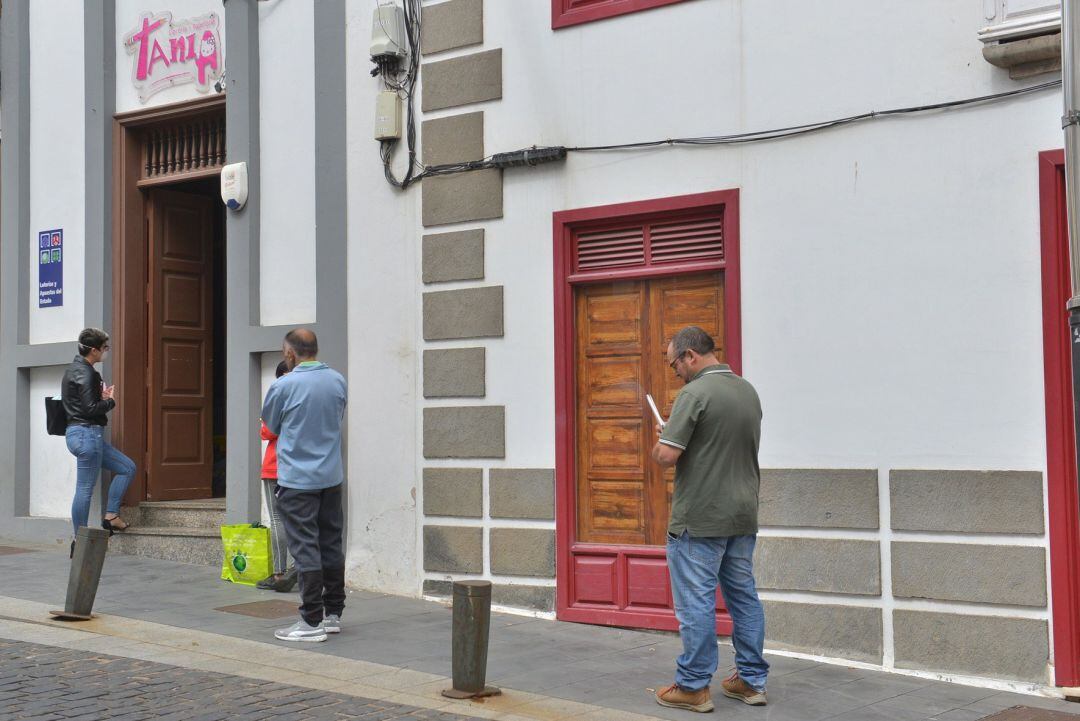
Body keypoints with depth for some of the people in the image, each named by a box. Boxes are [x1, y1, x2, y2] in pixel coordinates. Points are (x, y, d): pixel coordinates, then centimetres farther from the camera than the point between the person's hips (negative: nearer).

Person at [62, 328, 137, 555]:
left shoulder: (75, 369, 16)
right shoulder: (84, 373, -16)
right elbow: (91, 409, -21)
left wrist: (102, 397, 7)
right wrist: (110, 401, -4)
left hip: (80, 433, 10)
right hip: (87, 434, -10)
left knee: (127, 468, 14)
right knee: (85, 489, -4)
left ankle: (111, 516, 13)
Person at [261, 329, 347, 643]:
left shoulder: (283, 386, -13)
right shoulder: (338, 381, 3)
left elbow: (271, 426, 3)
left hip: (297, 479, -5)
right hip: (331, 476, 6)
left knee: (305, 549, -3)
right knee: (331, 546, 12)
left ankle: (312, 622, -1)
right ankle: (333, 614, 20)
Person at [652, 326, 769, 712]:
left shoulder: (695, 393, -16)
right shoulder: (748, 391, 9)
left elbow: (666, 456, -20)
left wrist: (661, 437, 2)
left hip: (700, 520, -8)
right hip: (744, 517, 8)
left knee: (696, 603, 0)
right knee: (744, 597, 14)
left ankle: (693, 686, 8)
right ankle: (752, 680, 21)